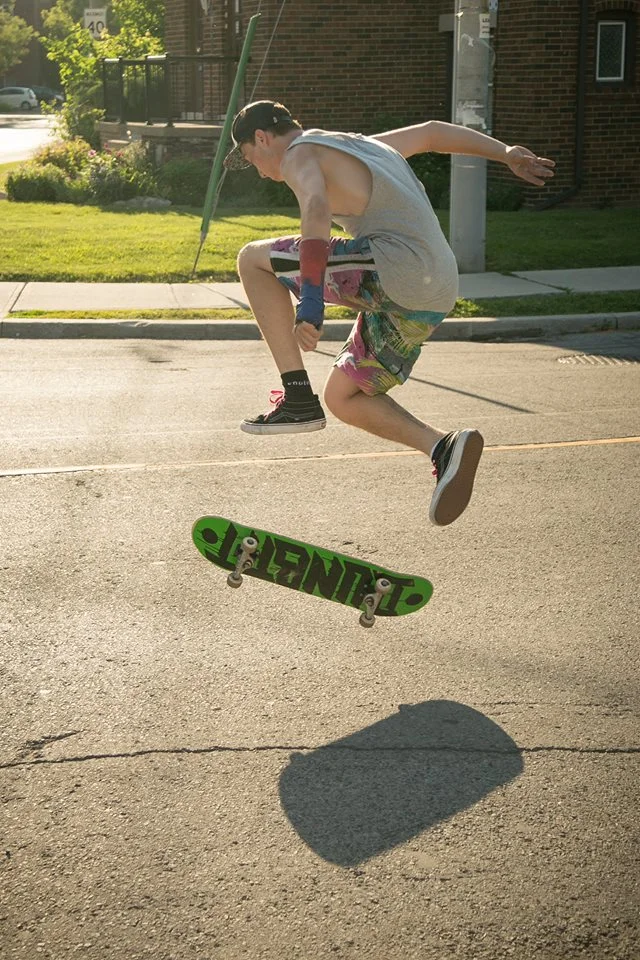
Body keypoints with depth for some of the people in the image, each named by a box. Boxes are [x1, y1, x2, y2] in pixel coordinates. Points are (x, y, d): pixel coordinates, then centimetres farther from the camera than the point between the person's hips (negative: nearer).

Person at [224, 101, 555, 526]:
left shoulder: (300, 153, 4)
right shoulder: (363, 144, 31)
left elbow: (317, 210, -18)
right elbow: (433, 132, 42)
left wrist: (310, 302, -29)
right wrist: (506, 153, 49)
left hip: (394, 268, -9)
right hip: (438, 294, 9)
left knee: (254, 258, 0)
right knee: (342, 399, 18)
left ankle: (299, 399, -7)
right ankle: (444, 446, 2)